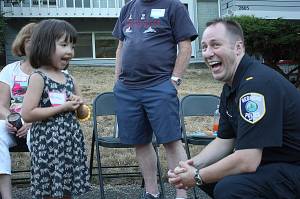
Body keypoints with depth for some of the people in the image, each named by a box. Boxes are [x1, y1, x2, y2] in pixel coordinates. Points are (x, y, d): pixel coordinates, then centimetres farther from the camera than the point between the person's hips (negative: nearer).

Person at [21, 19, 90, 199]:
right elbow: (27, 114, -19)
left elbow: (83, 114, 20)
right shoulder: (38, 77, -9)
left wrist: (79, 105, -3)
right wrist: (63, 107, -17)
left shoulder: (69, 79, 10)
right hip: (48, 143, -6)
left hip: (72, 142, 6)